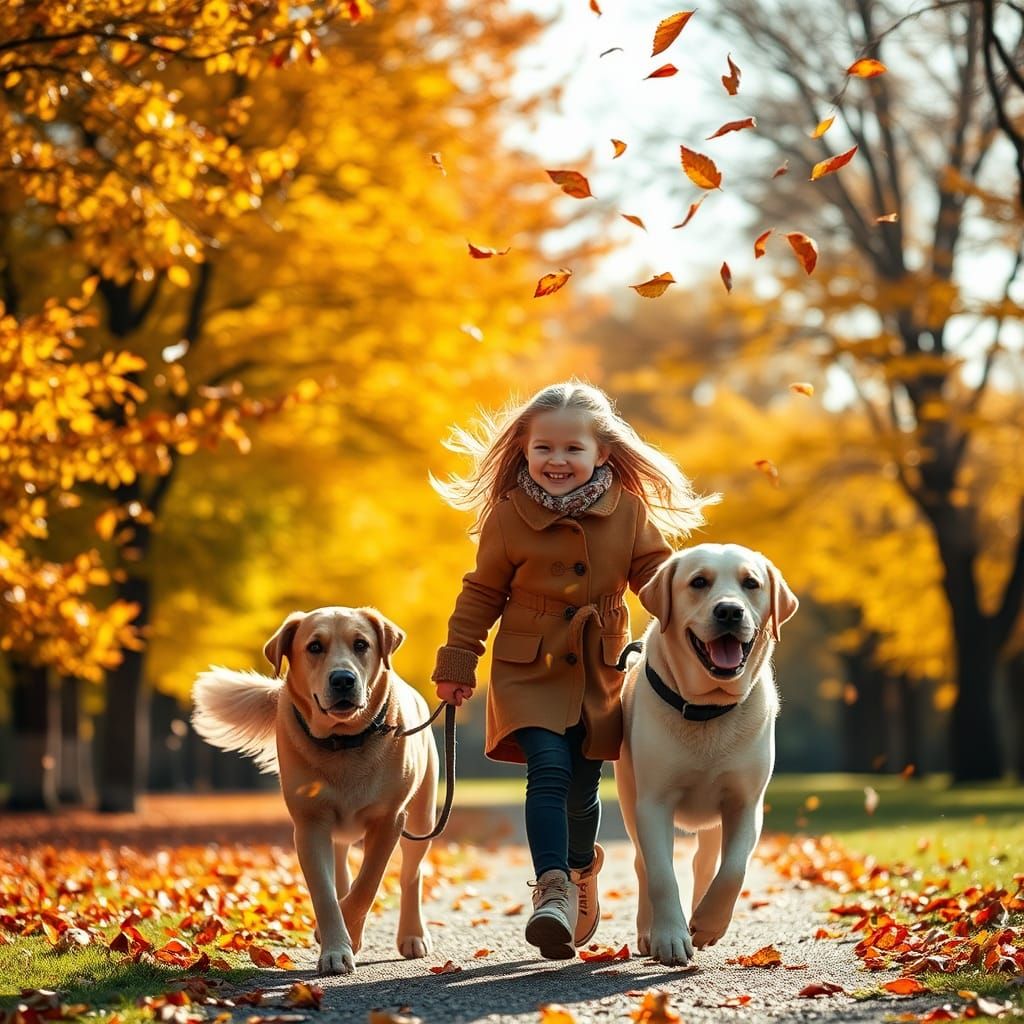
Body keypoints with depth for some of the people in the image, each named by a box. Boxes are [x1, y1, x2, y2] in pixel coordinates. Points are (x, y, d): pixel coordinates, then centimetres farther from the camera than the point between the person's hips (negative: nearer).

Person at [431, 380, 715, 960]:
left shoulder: (630, 511, -5)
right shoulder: (508, 514, -7)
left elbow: (657, 575, 4)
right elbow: (482, 593, 3)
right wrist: (457, 663, 5)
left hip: (600, 672, 2)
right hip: (529, 669, -2)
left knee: (583, 785, 9)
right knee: (549, 771, -20)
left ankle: (581, 871, 38)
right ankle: (552, 889, -24)